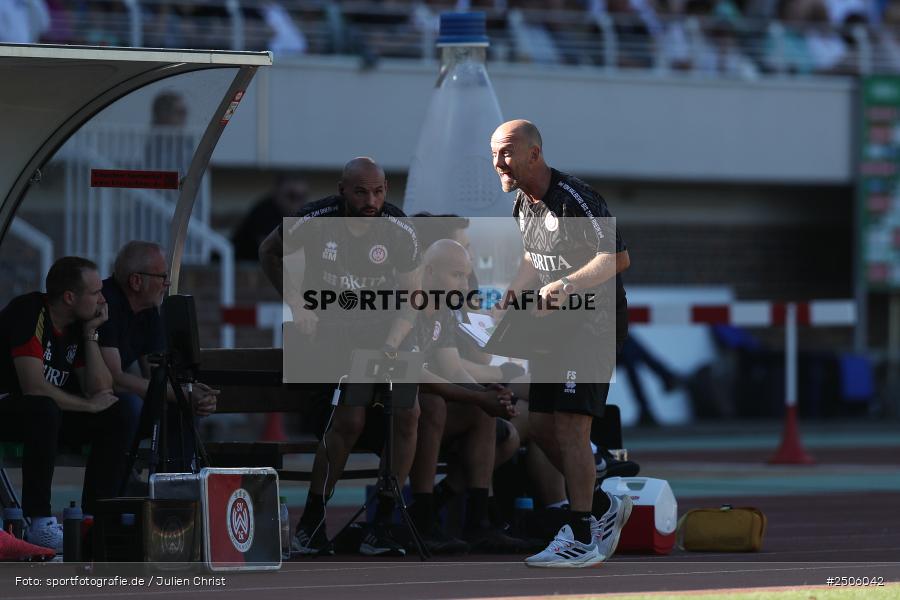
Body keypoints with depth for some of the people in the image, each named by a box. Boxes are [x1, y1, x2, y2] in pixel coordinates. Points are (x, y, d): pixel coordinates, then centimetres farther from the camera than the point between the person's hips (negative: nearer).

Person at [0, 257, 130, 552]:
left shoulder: (77, 326, 4)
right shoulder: (28, 313, -21)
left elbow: (101, 390, -1)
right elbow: (34, 386, -29)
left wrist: (90, 335, -7)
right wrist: (89, 405, -16)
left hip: (45, 413, 8)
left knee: (113, 418, -8)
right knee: (44, 411, -38)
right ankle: (40, 523, -33)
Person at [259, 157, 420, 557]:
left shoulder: (400, 231, -11)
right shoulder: (314, 221, -15)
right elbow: (269, 253, 5)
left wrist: (390, 344, -20)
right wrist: (295, 305, -3)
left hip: (379, 328, 3)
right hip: (326, 328, -3)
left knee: (408, 414, -14)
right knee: (351, 418, -21)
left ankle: (381, 527, -4)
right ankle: (310, 523, -8)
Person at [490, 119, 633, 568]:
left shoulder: (575, 200, -19)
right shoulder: (524, 203, 9)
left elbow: (618, 258, -26)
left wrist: (566, 285, -34)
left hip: (594, 323, -9)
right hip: (554, 325, 9)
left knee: (570, 425, -16)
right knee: (541, 426, 7)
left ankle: (583, 539, -14)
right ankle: (605, 507, 23)